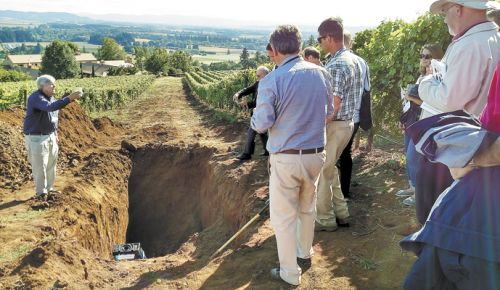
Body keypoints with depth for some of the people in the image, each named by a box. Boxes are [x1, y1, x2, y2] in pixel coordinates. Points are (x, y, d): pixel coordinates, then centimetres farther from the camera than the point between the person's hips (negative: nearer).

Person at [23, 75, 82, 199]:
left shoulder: (51, 97, 7)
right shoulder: (36, 98, -21)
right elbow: (50, 107, -40)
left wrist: (55, 134, 18)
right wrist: (69, 98, -45)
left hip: (50, 137, 8)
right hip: (36, 138, -8)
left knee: (51, 165, 15)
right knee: (40, 167, -1)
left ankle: (49, 189, 29)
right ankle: (40, 193, 12)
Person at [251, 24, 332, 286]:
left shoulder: (271, 81, -16)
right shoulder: (322, 74, 0)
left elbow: (261, 125, -14)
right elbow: (328, 113, 10)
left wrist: (256, 115, 9)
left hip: (286, 158, -5)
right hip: (316, 154, 6)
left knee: (283, 216, 10)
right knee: (307, 208, 25)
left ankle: (290, 273, 21)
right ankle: (304, 253, 44)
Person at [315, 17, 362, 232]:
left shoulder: (335, 65, -21)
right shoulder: (352, 59, 9)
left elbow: (333, 106, -23)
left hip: (334, 125, -9)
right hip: (347, 122, 9)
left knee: (321, 172, 4)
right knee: (329, 168, 21)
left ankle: (325, 220, 16)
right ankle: (340, 213, 28)